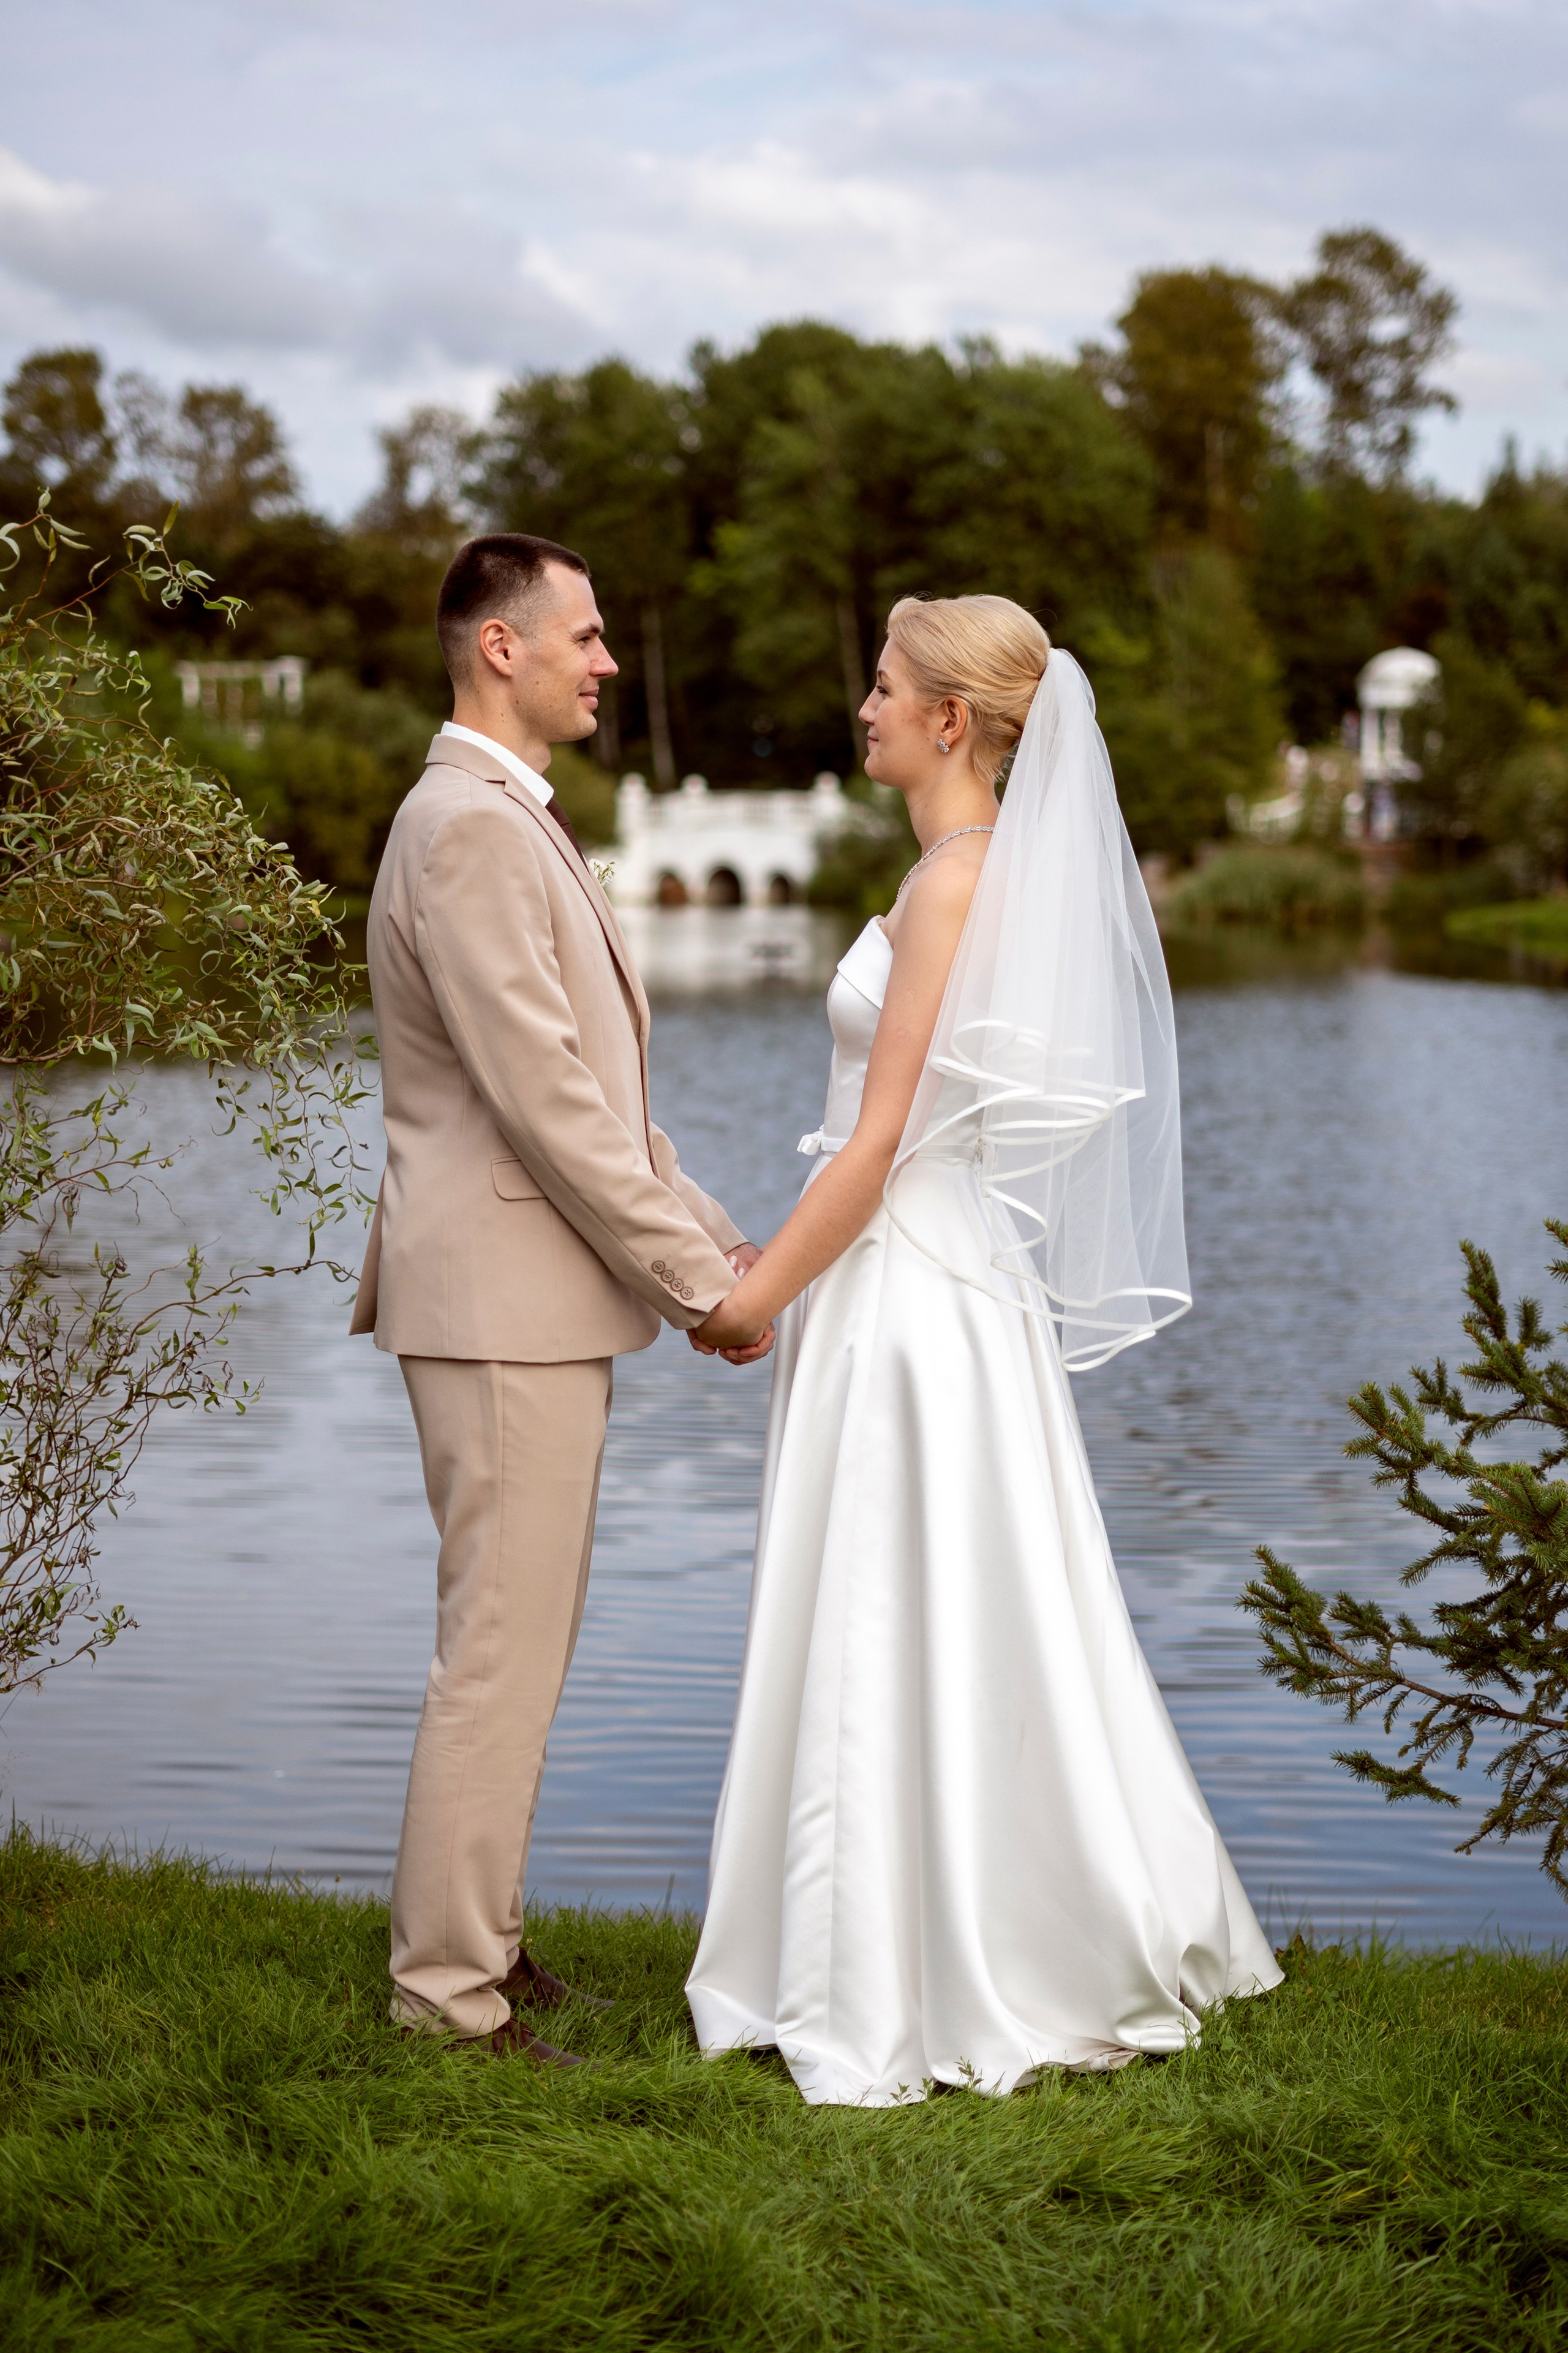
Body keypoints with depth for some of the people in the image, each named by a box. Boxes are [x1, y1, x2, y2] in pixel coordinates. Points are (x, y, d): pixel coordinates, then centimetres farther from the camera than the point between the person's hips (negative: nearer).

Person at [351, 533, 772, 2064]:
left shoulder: (512, 820, 18)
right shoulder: (468, 825, -16)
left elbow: (593, 1089, 20)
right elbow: (541, 1099, -21)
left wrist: (710, 1235, 13)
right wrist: (696, 1279, -15)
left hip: (535, 1297, 11)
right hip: (503, 1299, -11)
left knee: (518, 1638, 16)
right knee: (501, 1648, -5)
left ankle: (468, 1935, 26)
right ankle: (451, 1991, 4)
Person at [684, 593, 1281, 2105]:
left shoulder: (955, 882, -16)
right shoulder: (994, 871, 13)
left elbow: (880, 1141, -18)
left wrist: (760, 1293, -10)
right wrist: (785, 1280, 19)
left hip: (907, 1299, -10)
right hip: (937, 1285, 10)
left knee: (895, 1641, -1)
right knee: (963, 1643, 15)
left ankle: (908, 1999, 9)